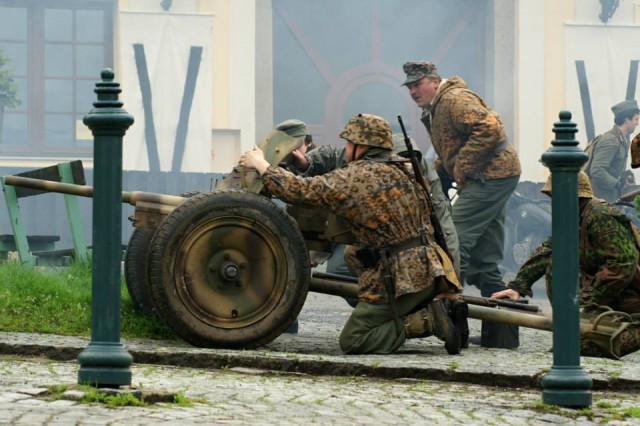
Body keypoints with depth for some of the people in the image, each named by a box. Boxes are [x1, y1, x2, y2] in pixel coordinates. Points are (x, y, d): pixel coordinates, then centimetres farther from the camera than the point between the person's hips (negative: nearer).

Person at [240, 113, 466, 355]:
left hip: (402, 278, -8)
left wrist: (260, 165, 7)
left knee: (352, 341, -1)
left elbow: (300, 191, -7)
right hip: (431, 267, 8)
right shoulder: (401, 171, 16)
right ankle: (441, 305, 4)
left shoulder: (354, 178, -9)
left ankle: (426, 320, -14)